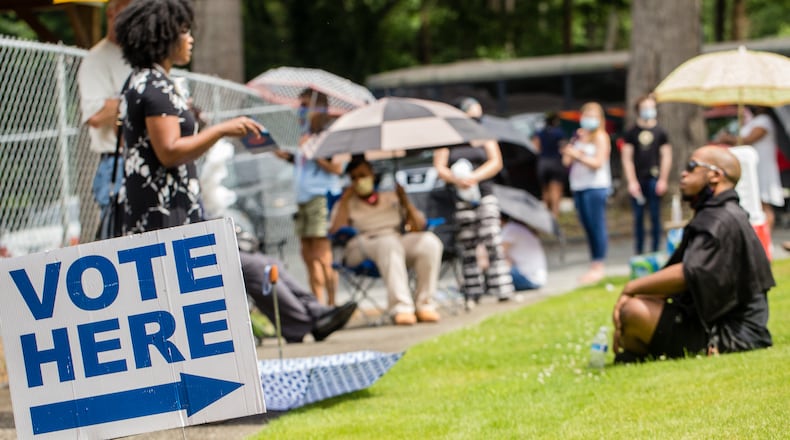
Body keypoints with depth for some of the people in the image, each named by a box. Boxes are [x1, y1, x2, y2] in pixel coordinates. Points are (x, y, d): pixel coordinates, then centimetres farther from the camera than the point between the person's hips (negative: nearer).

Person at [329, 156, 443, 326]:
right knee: (389, 243, -39)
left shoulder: (392, 197, 26)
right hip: (361, 249, -3)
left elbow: (419, 226, 16)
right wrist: (344, 200, 1)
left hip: (401, 243, 3)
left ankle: (424, 304, -29)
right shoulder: (346, 205, 20)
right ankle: (401, 307, -51)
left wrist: (405, 201, 2)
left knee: (429, 241, -29)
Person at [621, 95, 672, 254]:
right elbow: (627, 158, 5)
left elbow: (666, 156, 7)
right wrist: (631, 181, -3)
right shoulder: (631, 133, 6)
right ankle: (638, 251, 9)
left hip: (654, 179, 0)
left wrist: (663, 180, -1)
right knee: (638, 217, 4)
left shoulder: (659, 132, 7)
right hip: (637, 180, 0)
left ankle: (655, 249, 5)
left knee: (655, 216, 0)